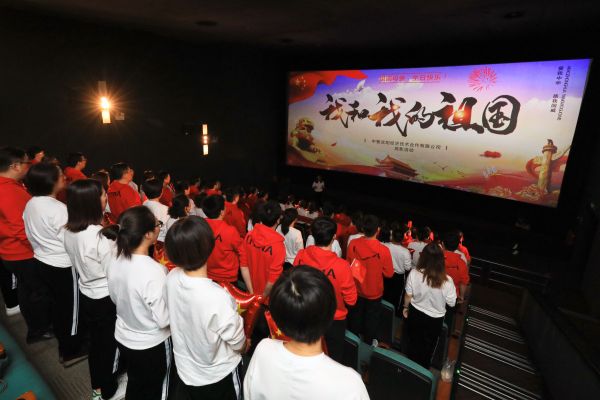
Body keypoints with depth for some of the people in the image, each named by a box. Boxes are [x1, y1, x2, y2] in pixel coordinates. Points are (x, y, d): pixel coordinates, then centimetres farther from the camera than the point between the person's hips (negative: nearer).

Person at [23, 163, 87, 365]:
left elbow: (31, 234, 11)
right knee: (70, 307, 8)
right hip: (63, 266, -8)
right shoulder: (58, 208, -25)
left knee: (57, 304, 23)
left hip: (42, 262, 8)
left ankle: (63, 344, 40)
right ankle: (71, 352, 23)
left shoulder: (30, 205, 1)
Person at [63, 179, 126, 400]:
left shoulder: (69, 231, -5)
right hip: (106, 299, -7)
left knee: (95, 342, 24)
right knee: (109, 345, 14)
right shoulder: (99, 236, -30)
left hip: (86, 296, 7)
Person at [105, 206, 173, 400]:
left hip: (123, 338, 6)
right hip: (152, 345, -6)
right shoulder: (154, 271, -34)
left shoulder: (115, 262, -12)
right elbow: (164, 319, -25)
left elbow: (115, 299, 5)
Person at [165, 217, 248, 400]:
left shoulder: (172, 278, -21)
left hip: (184, 368, 4)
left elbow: (179, 318, -3)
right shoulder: (217, 297, -39)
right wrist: (244, 345, 1)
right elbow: (237, 341, -21)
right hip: (217, 375, -4)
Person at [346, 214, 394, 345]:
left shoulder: (353, 244, -22)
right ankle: (368, 343, 45)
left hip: (356, 289, 2)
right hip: (374, 292, -2)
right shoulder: (383, 250, -30)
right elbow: (389, 273, -16)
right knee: (371, 319, 24)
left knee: (355, 316, 26)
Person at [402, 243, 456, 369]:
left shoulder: (414, 273, -25)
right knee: (428, 347, 26)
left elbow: (408, 295, -11)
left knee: (413, 343, 27)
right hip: (435, 319, -1)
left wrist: (405, 307, 8)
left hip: (415, 314, 1)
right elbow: (451, 303, -14)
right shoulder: (447, 281, -29)